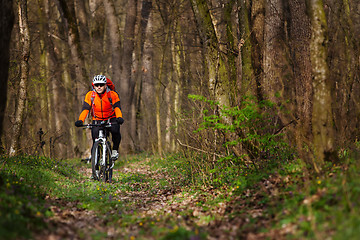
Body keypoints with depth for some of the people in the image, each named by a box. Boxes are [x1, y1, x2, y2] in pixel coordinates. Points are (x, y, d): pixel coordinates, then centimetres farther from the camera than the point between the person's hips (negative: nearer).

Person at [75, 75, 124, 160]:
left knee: (115, 130, -30)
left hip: (111, 119, -1)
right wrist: (80, 120, -33)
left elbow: (117, 107, -23)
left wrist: (119, 118, -44)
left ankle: (115, 150, -5)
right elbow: (85, 109, -16)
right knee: (95, 135, -19)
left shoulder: (112, 94, -16)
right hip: (97, 120, 1)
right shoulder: (90, 95, -12)